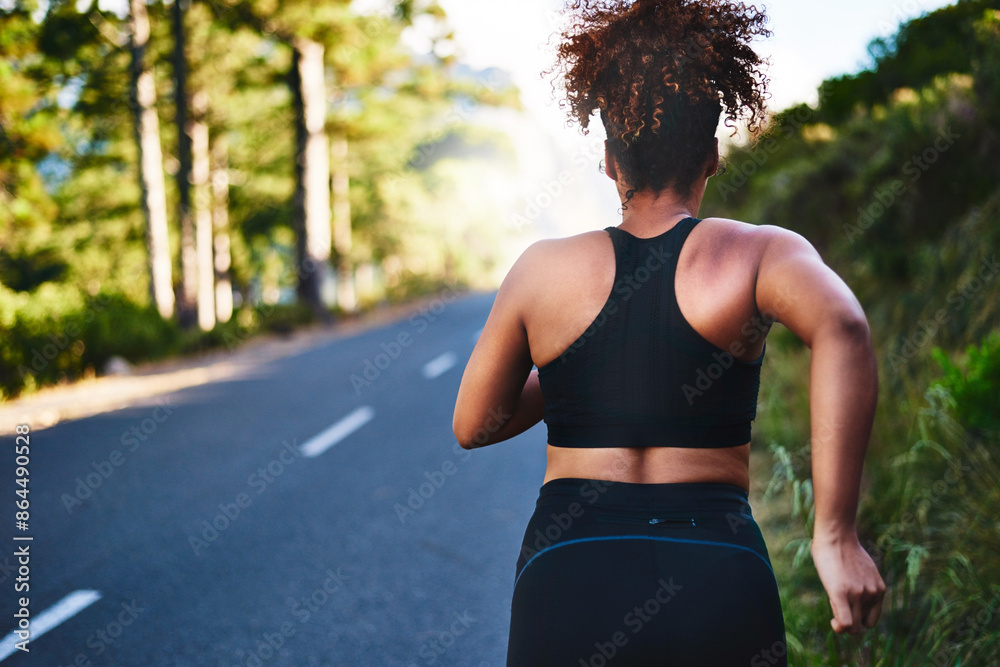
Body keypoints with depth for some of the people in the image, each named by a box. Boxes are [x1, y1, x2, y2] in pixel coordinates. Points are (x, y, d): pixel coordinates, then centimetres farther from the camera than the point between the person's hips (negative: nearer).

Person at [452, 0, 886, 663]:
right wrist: (835, 533, -19)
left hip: (568, 582, 1)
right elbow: (842, 328, -20)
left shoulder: (544, 268, 6)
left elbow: (474, 426, 14)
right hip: (721, 583, 0)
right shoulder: (761, 252, 2)